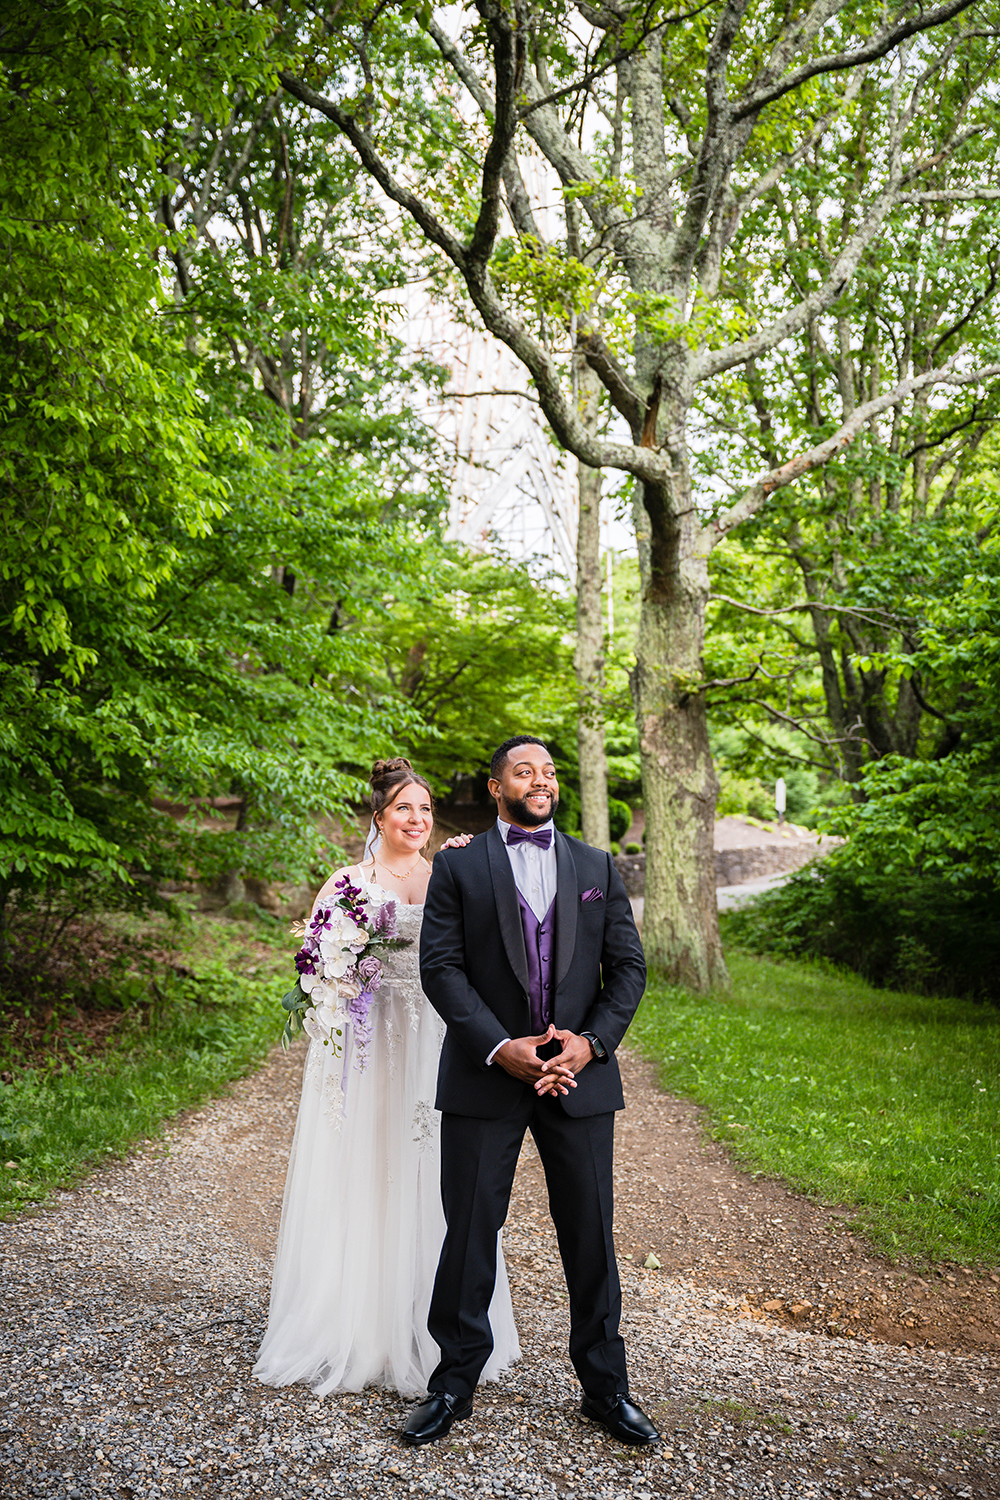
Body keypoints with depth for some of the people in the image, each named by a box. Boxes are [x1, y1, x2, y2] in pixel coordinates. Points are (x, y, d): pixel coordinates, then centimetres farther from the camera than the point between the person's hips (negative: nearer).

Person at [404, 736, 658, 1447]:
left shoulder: (598, 867, 10)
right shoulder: (458, 867, 3)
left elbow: (628, 967, 6)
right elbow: (441, 968, -5)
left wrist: (590, 1041, -9)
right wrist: (500, 1048, -15)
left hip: (581, 1075, 2)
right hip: (485, 1076, -2)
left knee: (591, 1237, 9)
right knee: (469, 1234, 7)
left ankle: (605, 1387, 27)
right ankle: (455, 1383, 26)